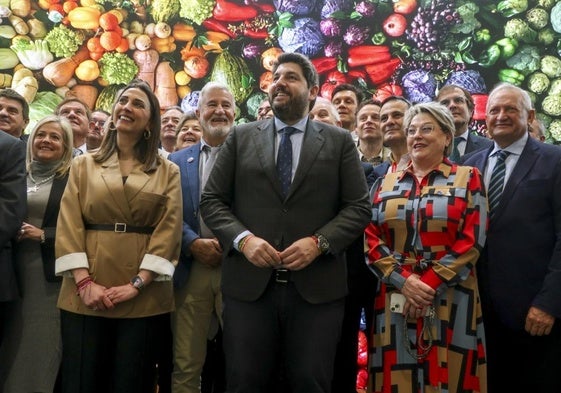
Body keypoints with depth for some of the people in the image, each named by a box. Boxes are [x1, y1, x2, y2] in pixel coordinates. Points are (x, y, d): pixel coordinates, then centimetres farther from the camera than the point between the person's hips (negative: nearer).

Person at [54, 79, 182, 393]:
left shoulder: (167, 171, 7)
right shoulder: (84, 165, 11)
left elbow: (169, 230, -2)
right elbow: (69, 226, 3)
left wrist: (137, 284, -13)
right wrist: (84, 282, -11)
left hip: (145, 297, -1)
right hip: (87, 293, 1)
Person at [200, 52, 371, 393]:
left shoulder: (339, 141, 8)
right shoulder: (241, 138, 11)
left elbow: (359, 207, 2)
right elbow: (212, 200, 7)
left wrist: (319, 242, -13)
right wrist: (243, 238, -11)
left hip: (317, 287, 0)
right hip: (249, 284, 1)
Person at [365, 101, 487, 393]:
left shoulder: (467, 179, 6)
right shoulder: (385, 184, 12)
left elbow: (472, 239, -4)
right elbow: (371, 238, 4)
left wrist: (429, 284, -12)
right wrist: (404, 280, -11)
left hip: (450, 300, -2)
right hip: (395, 299, 2)